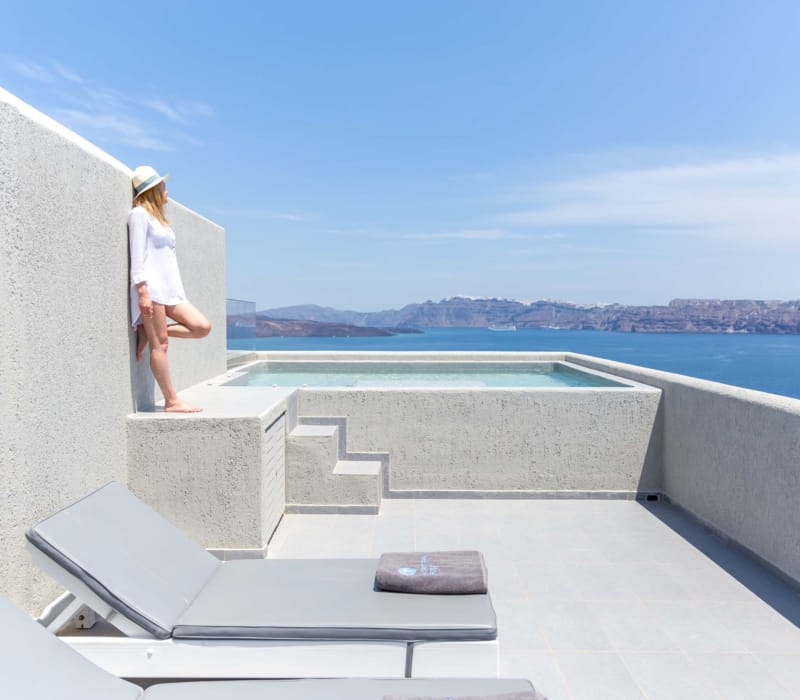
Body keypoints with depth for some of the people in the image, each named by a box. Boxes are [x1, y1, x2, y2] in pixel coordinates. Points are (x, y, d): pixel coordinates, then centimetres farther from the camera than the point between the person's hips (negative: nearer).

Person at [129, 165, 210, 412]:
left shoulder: (157, 217, 25)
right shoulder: (140, 213, -1)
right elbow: (137, 254, -10)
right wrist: (142, 290, -18)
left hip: (169, 288, 9)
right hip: (151, 287, -8)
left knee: (202, 327, -5)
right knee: (160, 344, -8)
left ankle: (150, 332, 5)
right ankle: (172, 401, -6)